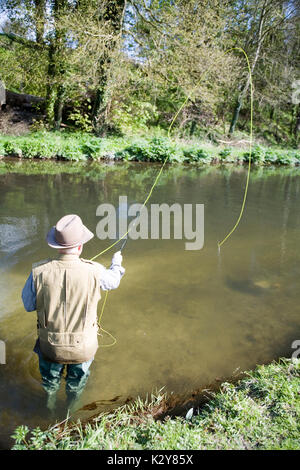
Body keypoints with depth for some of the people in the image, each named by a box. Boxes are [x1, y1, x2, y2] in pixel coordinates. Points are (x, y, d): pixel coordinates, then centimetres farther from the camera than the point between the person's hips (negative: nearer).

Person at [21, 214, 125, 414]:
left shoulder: (39, 272, -23)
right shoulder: (94, 272, -25)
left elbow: (28, 305, -7)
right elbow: (113, 281, -1)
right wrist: (117, 263, 20)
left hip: (50, 345, 1)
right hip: (83, 346, -1)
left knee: (50, 377, 34)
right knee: (77, 379, 31)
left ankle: (50, 405, 61)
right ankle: (71, 409, 57)